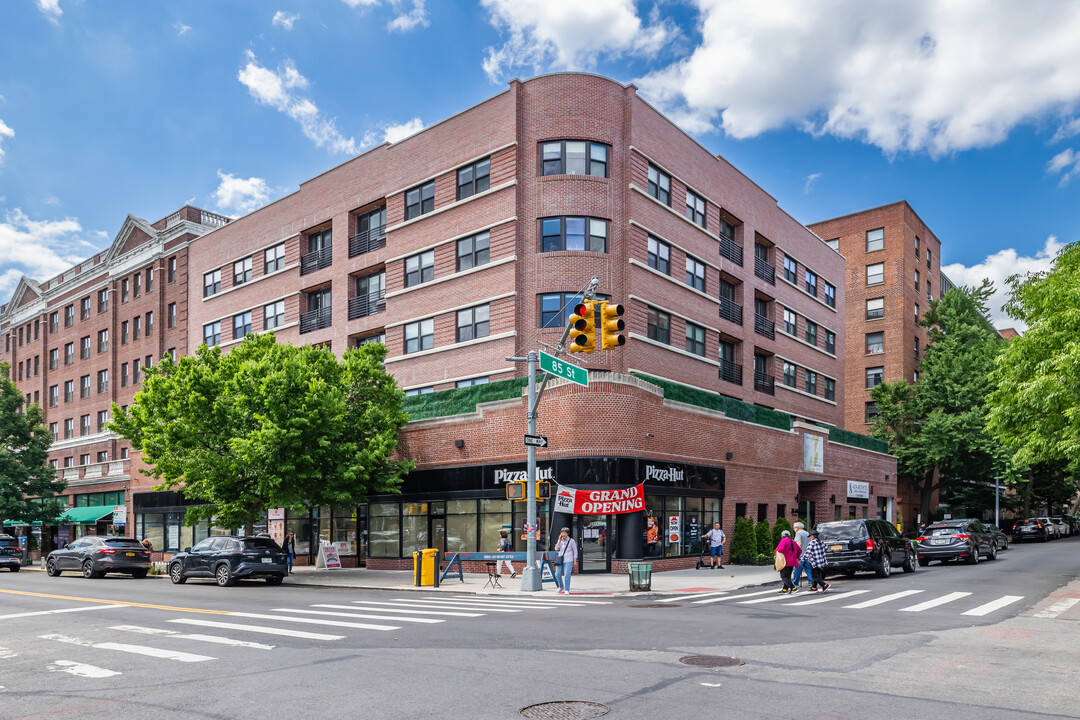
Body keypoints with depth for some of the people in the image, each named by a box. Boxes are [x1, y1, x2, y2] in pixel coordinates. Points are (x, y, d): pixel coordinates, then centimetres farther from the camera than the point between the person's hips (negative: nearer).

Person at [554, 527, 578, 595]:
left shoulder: (571, 541, -1)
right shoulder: (560, 541, 11)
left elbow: (575, 551, 3)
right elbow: (556, 549, 1)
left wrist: (575, 561, -2)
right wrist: (559, 540, -4)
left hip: (568, 561, -4)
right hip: (560, 560, 4)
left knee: (567, 575, -12)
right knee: (557, 575, 1)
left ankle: (567, 590, -2)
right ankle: (561, 587, 25)